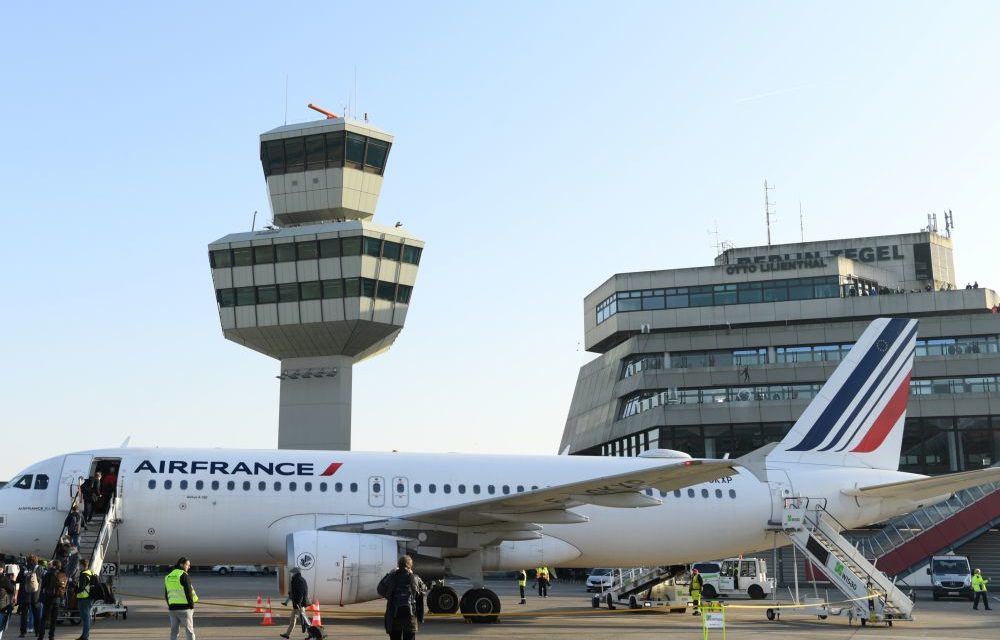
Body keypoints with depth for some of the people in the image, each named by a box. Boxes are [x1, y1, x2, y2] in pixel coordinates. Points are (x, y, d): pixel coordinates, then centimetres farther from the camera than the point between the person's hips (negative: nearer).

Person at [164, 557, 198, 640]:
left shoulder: (168, 577, 13)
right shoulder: (184, 576, -10)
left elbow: (166, 594, 16)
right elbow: (189, 592, -13)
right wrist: (192, 605, -5)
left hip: (172, 607, 7)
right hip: (184, 607, -7)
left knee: (174, 630, 10)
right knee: (189, 630, 0)